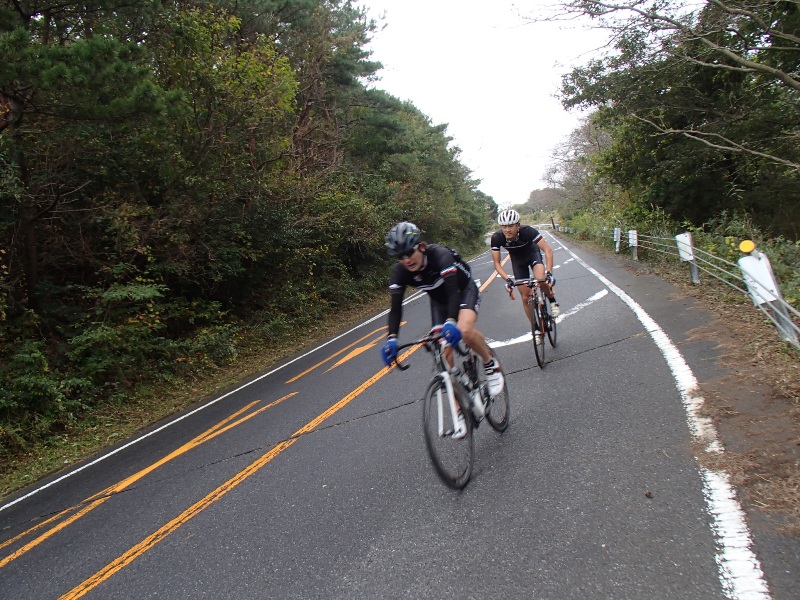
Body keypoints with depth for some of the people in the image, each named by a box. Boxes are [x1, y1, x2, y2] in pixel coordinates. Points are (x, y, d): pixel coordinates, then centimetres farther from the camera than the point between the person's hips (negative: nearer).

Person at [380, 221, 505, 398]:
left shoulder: (440, 255, -36)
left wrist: (451, 322, -62)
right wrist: (392, 338, -43)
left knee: (464, 331, -33)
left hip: (464, 290, -4)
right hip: (439, 300, 4)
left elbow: (453, 291, -46)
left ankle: (491, 364, -3)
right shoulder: (398, 272, -24)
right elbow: (396, 307, -27)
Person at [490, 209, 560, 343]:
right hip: (517, 259, 2)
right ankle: (537, 329, 16)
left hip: (533, 253, -2)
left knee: (542, 280, -32)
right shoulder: (497, 238, -31)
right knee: (525, 297, -1)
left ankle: (552, 301, 1)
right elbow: (497, 263, -24)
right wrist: (507, 279, -39)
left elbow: (548, 250, -38)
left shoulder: (527, 231, -37)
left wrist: (549, 272, -49)